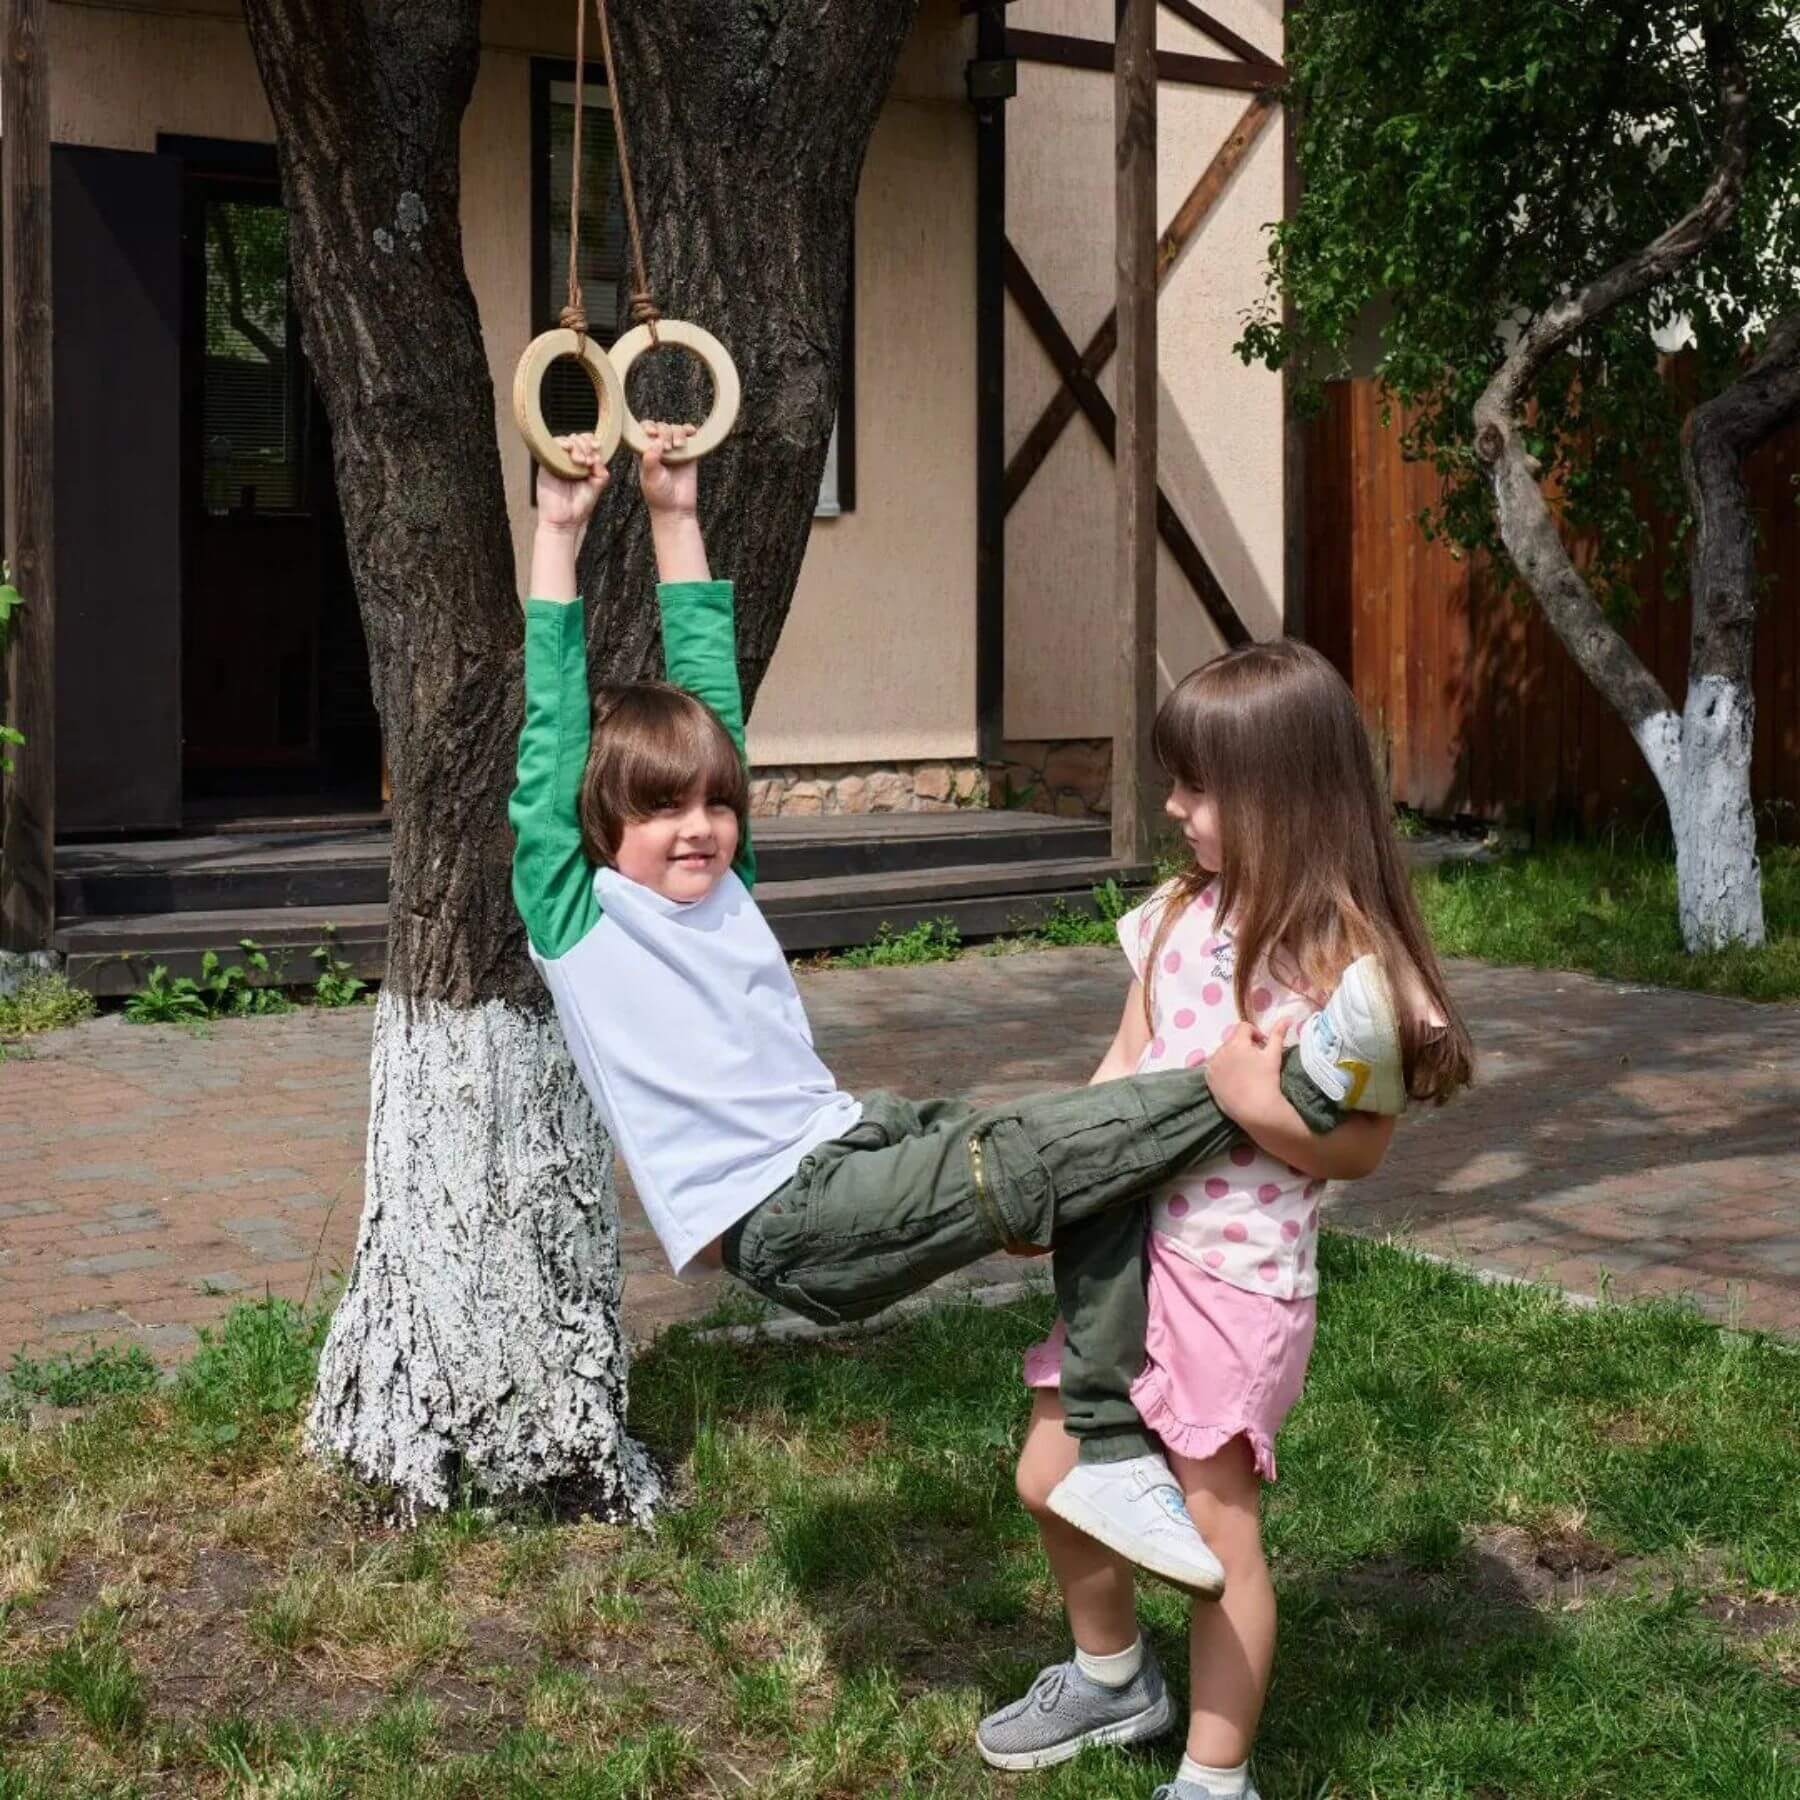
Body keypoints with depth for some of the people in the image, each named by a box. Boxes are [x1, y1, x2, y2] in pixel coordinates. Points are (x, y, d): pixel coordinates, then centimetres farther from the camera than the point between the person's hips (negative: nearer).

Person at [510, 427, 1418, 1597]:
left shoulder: (721, 882, 16)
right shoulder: (575, 916, 0)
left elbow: (709, 692, 19)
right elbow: (553, 726, -5)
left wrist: (677, 518, 20)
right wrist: (559, 535, -3)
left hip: (849, 1145, 7)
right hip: (781, 1223, -7)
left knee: (1099, 1168, -12)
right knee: (1030, 1161, -24)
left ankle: (1111, 1452, -10)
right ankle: (1296, 1093, -19)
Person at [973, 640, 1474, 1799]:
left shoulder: (1342, 956, -16)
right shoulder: (1180, 914, 4)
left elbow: (1360, 1147, -11)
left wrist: (1261, 1103, -27)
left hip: (1236, 1276, -7)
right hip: (1126, 1242, 7)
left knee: (1215, 1525, 3)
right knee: (1053, 1481, 17)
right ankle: (1113, 1680, 43)